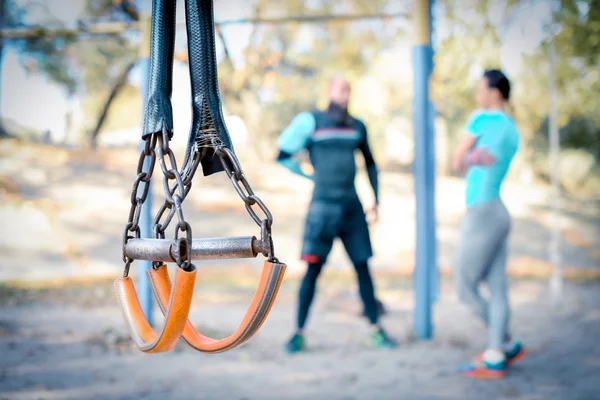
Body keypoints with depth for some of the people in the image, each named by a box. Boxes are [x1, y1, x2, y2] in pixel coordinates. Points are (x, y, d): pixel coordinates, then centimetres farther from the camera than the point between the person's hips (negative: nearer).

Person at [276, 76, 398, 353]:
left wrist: (376, 199, 18)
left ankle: (376, 330, 15)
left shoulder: (357, 127, 10)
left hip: (352, 207, 4)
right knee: (313, 269, -6)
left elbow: (370, 163, 22)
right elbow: (283, 155, 1)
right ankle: (299, 333, 2)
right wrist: (309, 176, 2)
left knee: (362, 267, 6)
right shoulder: (312, 121, -2)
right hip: (323, 205, -4)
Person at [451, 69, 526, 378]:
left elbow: (456, 162, 0)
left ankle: (507, 344, 7)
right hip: (497, 214, 9)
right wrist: (476, 157, -1)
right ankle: (494, 358, 12)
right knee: (497, 289, 8)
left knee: (465, 289, -1)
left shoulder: (483, 118, -10)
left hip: (482, 215, -9)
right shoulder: (511, 131, 16)